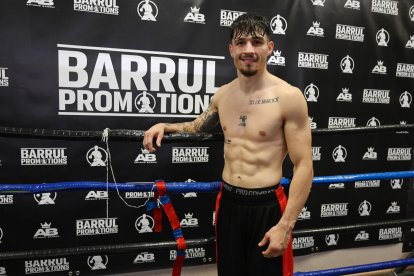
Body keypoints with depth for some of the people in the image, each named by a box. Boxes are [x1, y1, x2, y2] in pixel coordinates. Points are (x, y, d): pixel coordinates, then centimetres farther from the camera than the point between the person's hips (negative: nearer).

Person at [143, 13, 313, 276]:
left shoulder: (288, 96, -13)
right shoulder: (222, 95, 4)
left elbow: (304, 167, -12)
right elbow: (197, 127, 23)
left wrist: (286, 225, -16)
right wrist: (165, 126, 4)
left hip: (267, 207, -5)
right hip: (228, 203, 5)